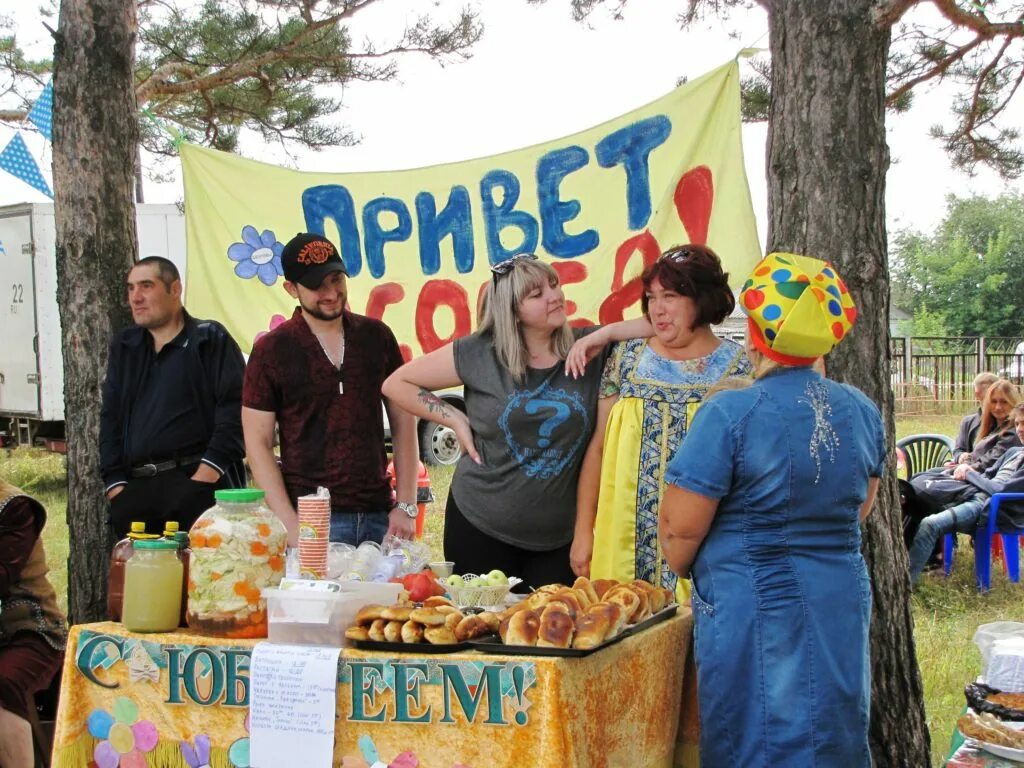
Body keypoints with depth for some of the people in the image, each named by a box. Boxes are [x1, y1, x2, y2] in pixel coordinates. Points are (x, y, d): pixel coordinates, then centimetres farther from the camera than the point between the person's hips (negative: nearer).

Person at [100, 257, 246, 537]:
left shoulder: (211, 340, 4)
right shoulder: (124, 348, 21)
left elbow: (235, 410, -6)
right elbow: (110, 418, 17)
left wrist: (203, 478, -14)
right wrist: (115, 486, 5)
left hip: (199, 485, -5)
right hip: (135, 492, 5)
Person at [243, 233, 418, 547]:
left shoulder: (376, 336, 7)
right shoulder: (271, 350, -1)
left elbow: (403, 421, 10)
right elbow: (257, 443, -3)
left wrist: (406, 505, 2)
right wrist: (291, 525, -12)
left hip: (379, 516, 3)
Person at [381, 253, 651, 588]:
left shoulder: (589, 349, -3)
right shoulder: (479, 354, -6)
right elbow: (396, 384, 2)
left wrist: (605, 333, -17)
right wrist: (456, 420, -5)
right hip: (480, 527, -1)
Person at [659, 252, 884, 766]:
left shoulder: (730, 415, -16)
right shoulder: (862, 411, 2)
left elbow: (679, 532, -13)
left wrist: (683, 566, 7)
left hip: (753, 606, -5)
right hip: (842, 604, 6)